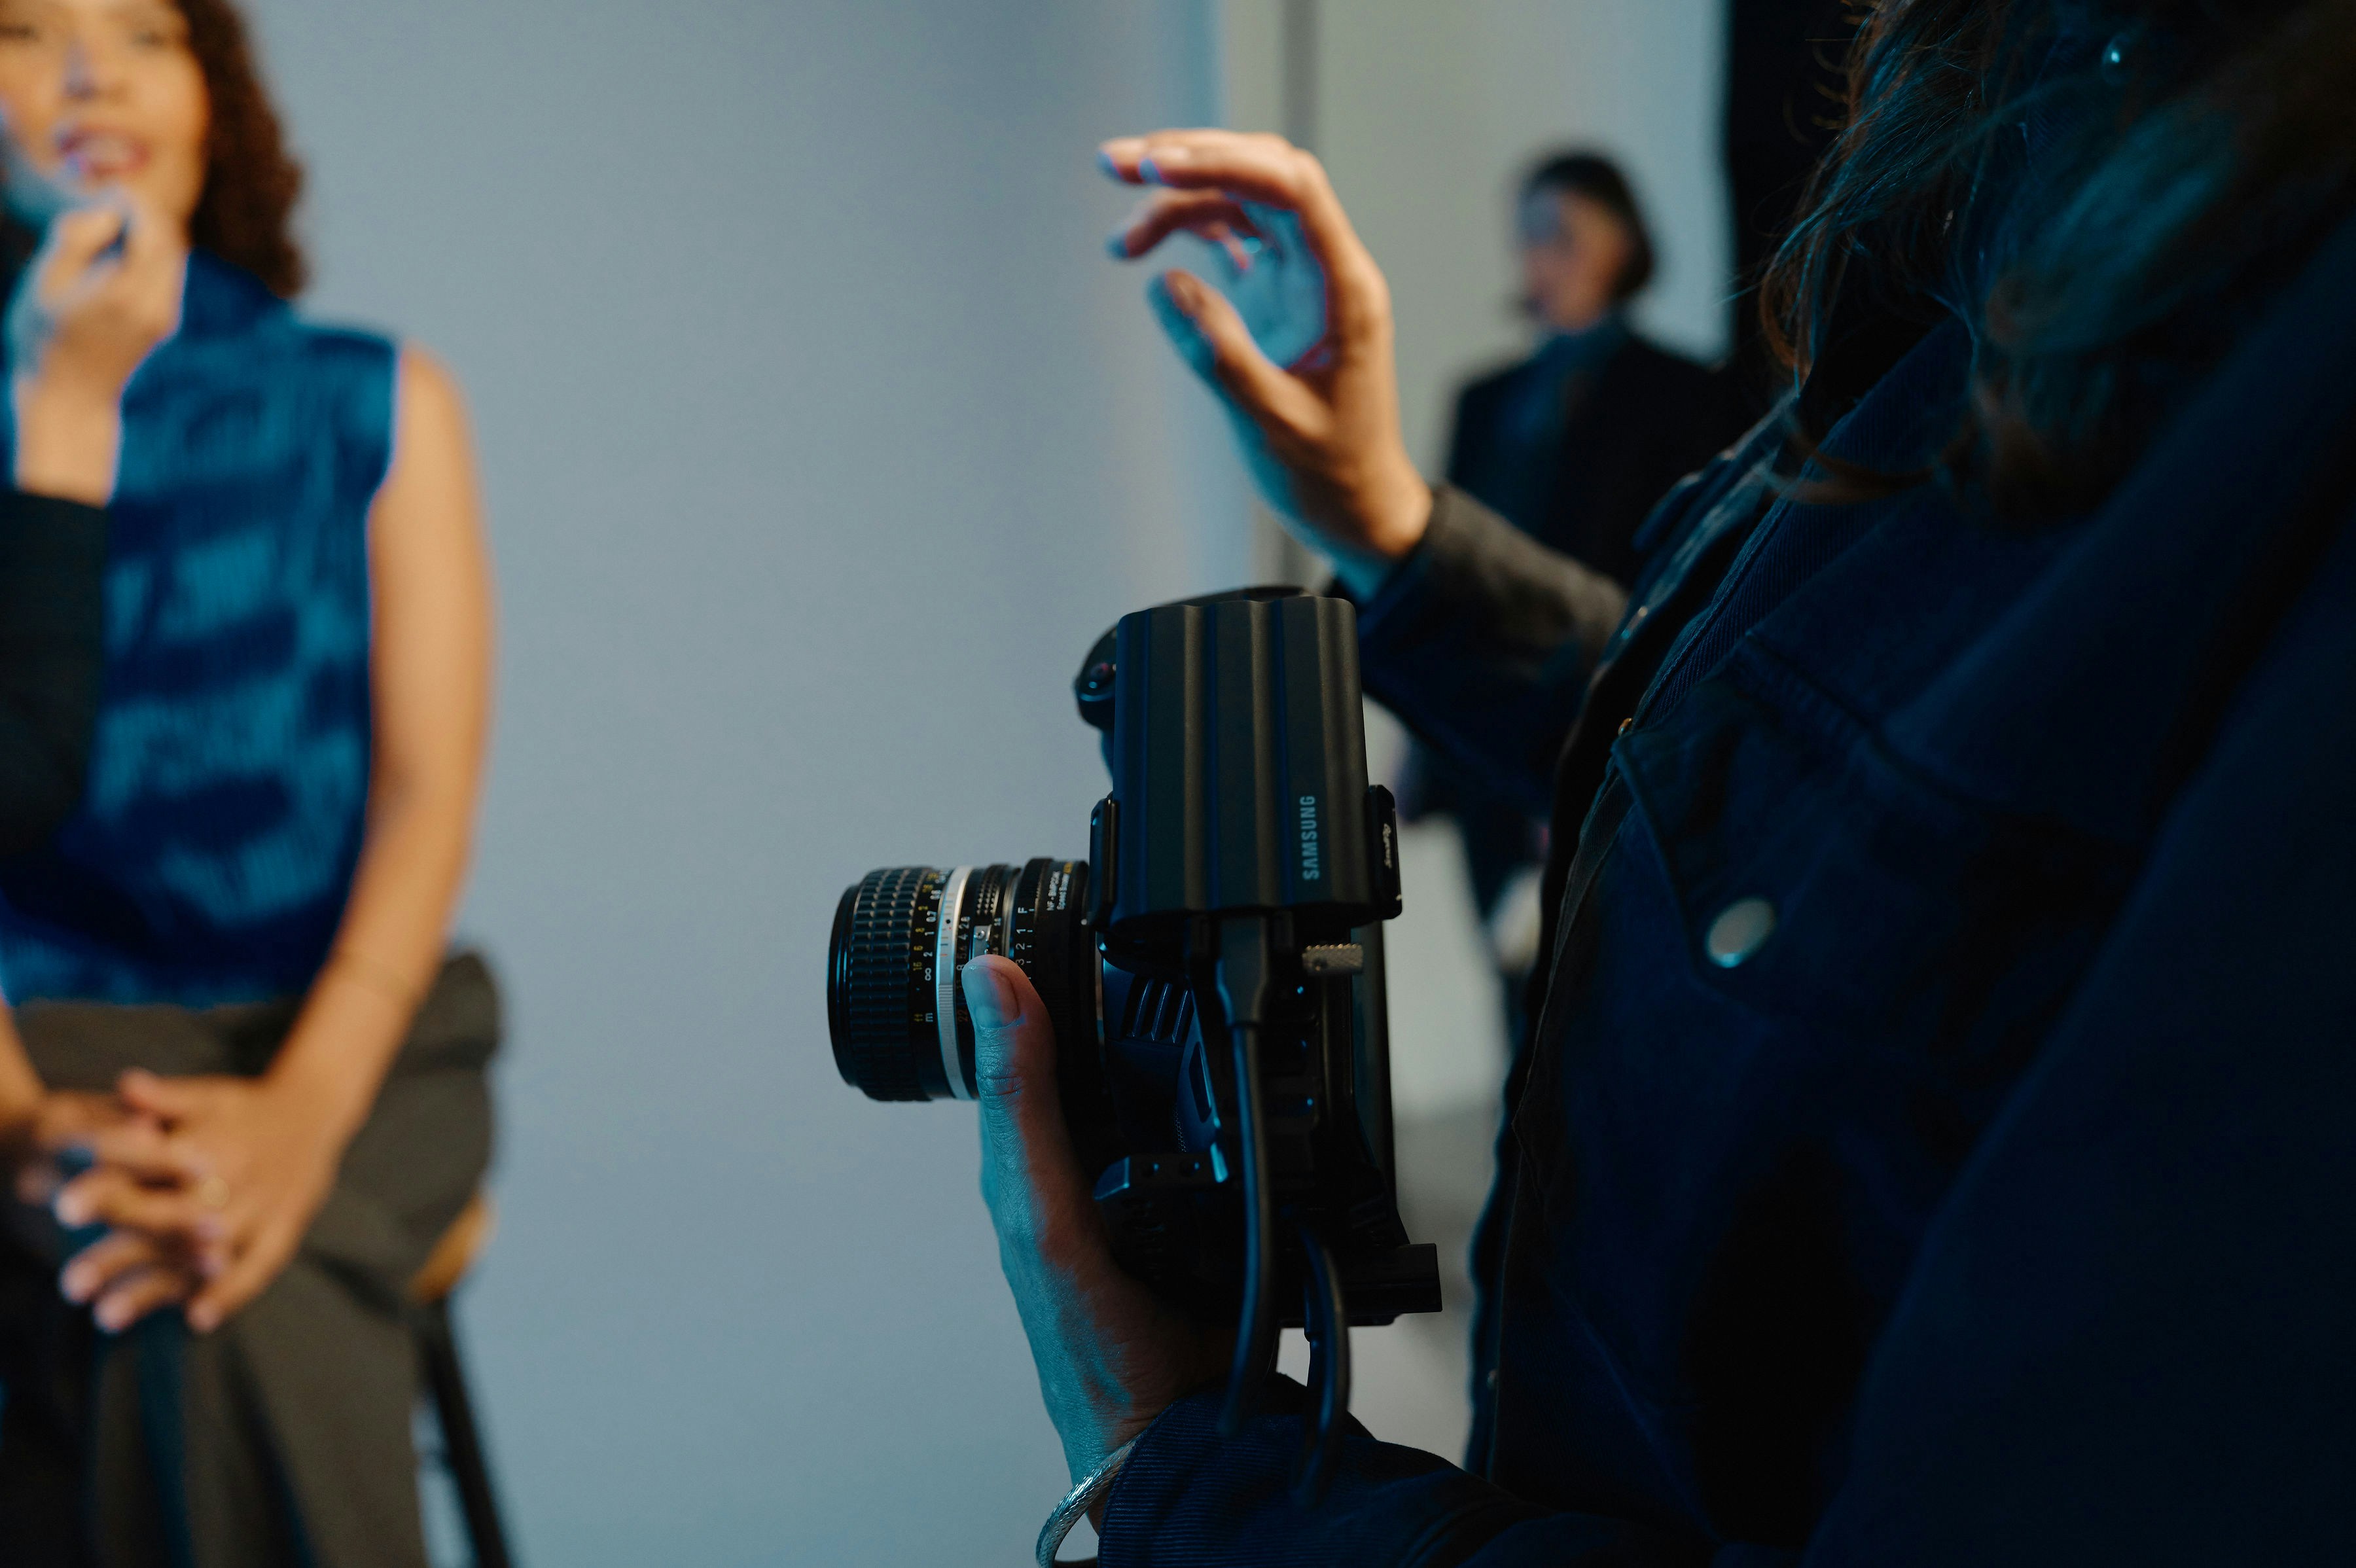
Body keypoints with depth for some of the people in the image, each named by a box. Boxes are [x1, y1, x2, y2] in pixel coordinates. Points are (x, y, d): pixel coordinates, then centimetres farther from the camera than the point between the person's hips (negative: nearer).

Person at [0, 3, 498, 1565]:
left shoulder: (373, 405, 9)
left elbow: (429, 789, -1)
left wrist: (304, 1105, -18)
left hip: (344, 1034, 0)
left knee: (244, 1300, -31)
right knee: (153, 1287, -32)